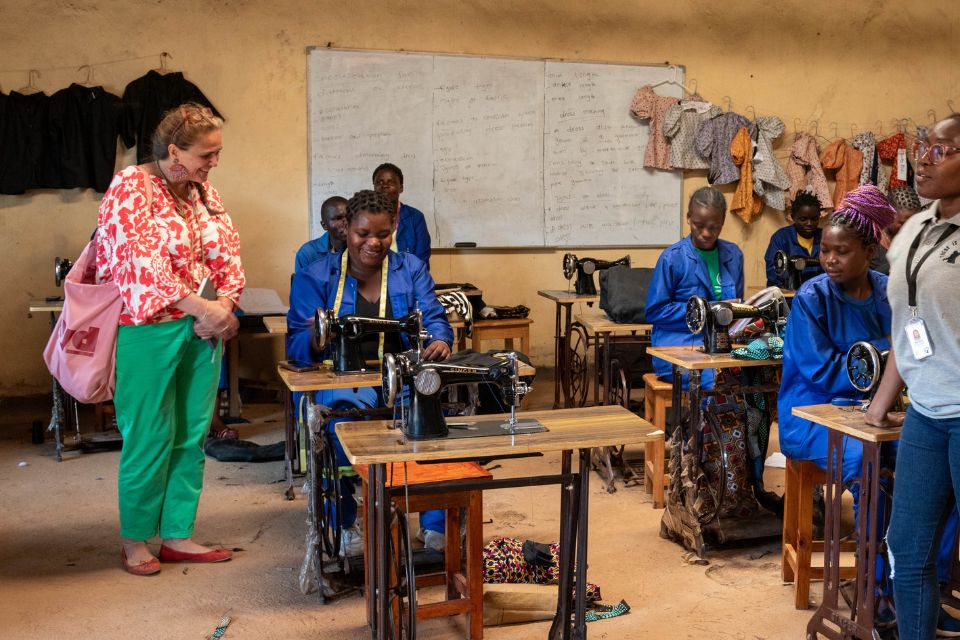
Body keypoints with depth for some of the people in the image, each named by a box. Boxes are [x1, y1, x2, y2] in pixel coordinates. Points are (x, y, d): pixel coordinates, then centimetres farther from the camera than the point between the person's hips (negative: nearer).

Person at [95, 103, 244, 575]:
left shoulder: (203, 191, 9)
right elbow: (143, 261, -23)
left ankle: (178, 535, 23)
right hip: (147, 331, -6)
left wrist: (225, 308, -11)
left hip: (201, 331, 7)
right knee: (149, 439, 2)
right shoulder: (131, 187, -11)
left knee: (191, 438, 10)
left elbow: (228, 253, 5)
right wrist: (203, 308, -27)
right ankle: (135, 541, 21)